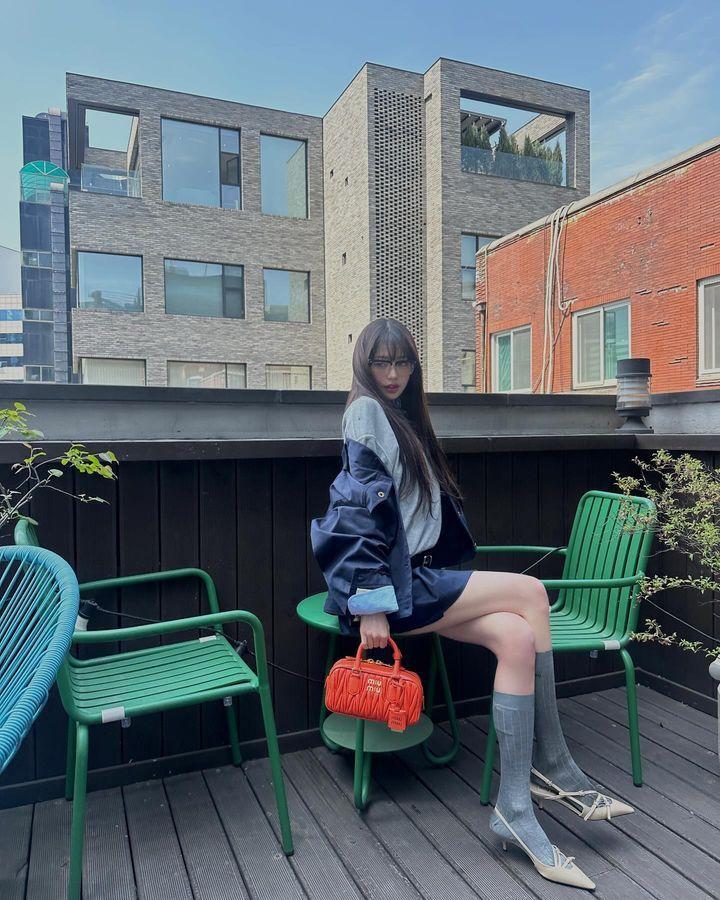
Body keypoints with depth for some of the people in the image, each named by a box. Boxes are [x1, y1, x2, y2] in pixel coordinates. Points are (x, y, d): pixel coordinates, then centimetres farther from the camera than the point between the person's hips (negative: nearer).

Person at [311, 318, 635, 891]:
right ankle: (556, 772, -4)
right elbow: (364, 508, -15)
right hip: (387, 585, -8)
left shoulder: (403, 417, 21)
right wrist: (371, 604, -20)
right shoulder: (366, 410, -6)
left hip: (413, 577, 8)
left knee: (518, 636, -15)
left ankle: (515, 808, -7)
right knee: (530, 592, -15)